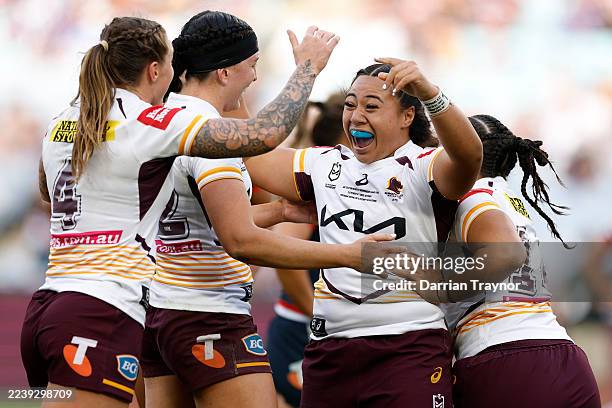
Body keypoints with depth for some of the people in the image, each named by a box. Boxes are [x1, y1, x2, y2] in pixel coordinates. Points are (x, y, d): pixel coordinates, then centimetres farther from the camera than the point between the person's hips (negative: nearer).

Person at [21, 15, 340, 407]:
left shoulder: (61, 125, 14)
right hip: (101, 316, -8)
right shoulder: (152, 123, -7)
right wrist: (307, 67, 7)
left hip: (47, 306, 8)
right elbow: (266, 134, -9)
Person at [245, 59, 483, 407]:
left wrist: (429, 94, -40)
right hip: (329, 348, 5)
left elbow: (468, 155, -25)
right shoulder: (326, 166, 15)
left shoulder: (424, 167, -4)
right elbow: (252, 158, 16)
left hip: (409, 350, -5)